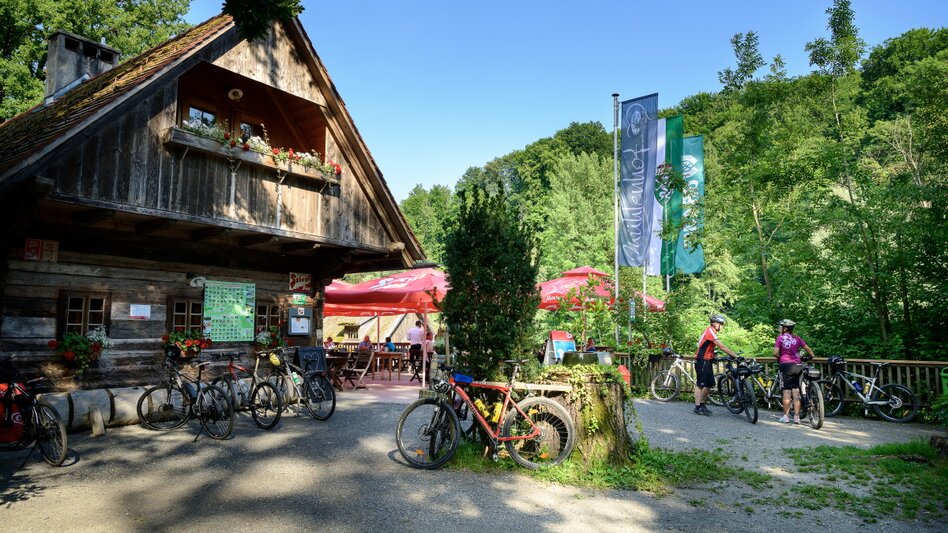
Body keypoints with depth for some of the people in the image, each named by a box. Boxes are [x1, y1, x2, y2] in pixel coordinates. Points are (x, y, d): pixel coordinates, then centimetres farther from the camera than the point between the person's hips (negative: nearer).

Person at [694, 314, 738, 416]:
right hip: (702, 361, -10)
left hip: (707, 361, 10)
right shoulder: (710, 332, -16)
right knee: (700, 384, -6)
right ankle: (697, 407, -2)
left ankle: (702, 404, 20)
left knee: (709, 384, 11)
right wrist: (736, 356, -19)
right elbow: (722, 347, -20)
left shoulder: (711, 332, 15)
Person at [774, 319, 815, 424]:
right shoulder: (797, 338, 9)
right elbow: (808, 350, 6)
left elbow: (775, 353, -11)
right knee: (796, 391, 8)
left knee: (787, 390, 3)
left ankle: (785, 416, 6)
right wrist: (811, 357, 26)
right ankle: (796, 417, 9)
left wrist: (779, 358, 9)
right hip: (797, 365, 4)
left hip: (786, 365, -4)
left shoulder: (780, 337, -3)